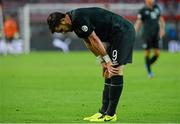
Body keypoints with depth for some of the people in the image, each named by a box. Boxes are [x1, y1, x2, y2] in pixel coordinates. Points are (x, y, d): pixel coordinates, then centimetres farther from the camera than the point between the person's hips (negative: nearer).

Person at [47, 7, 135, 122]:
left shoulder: (79, 18, -20)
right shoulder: (75, 22, 11)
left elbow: (94, 40, -19)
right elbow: (89, 42, 16)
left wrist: (107, 60, -13)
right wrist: (103, 61, 11)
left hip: (123, 32, -10)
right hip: (115, 36, 10)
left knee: (116, 70, -10)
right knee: (109, 73, 9)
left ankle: (111, 114, -9)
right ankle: (104, 111, 10)